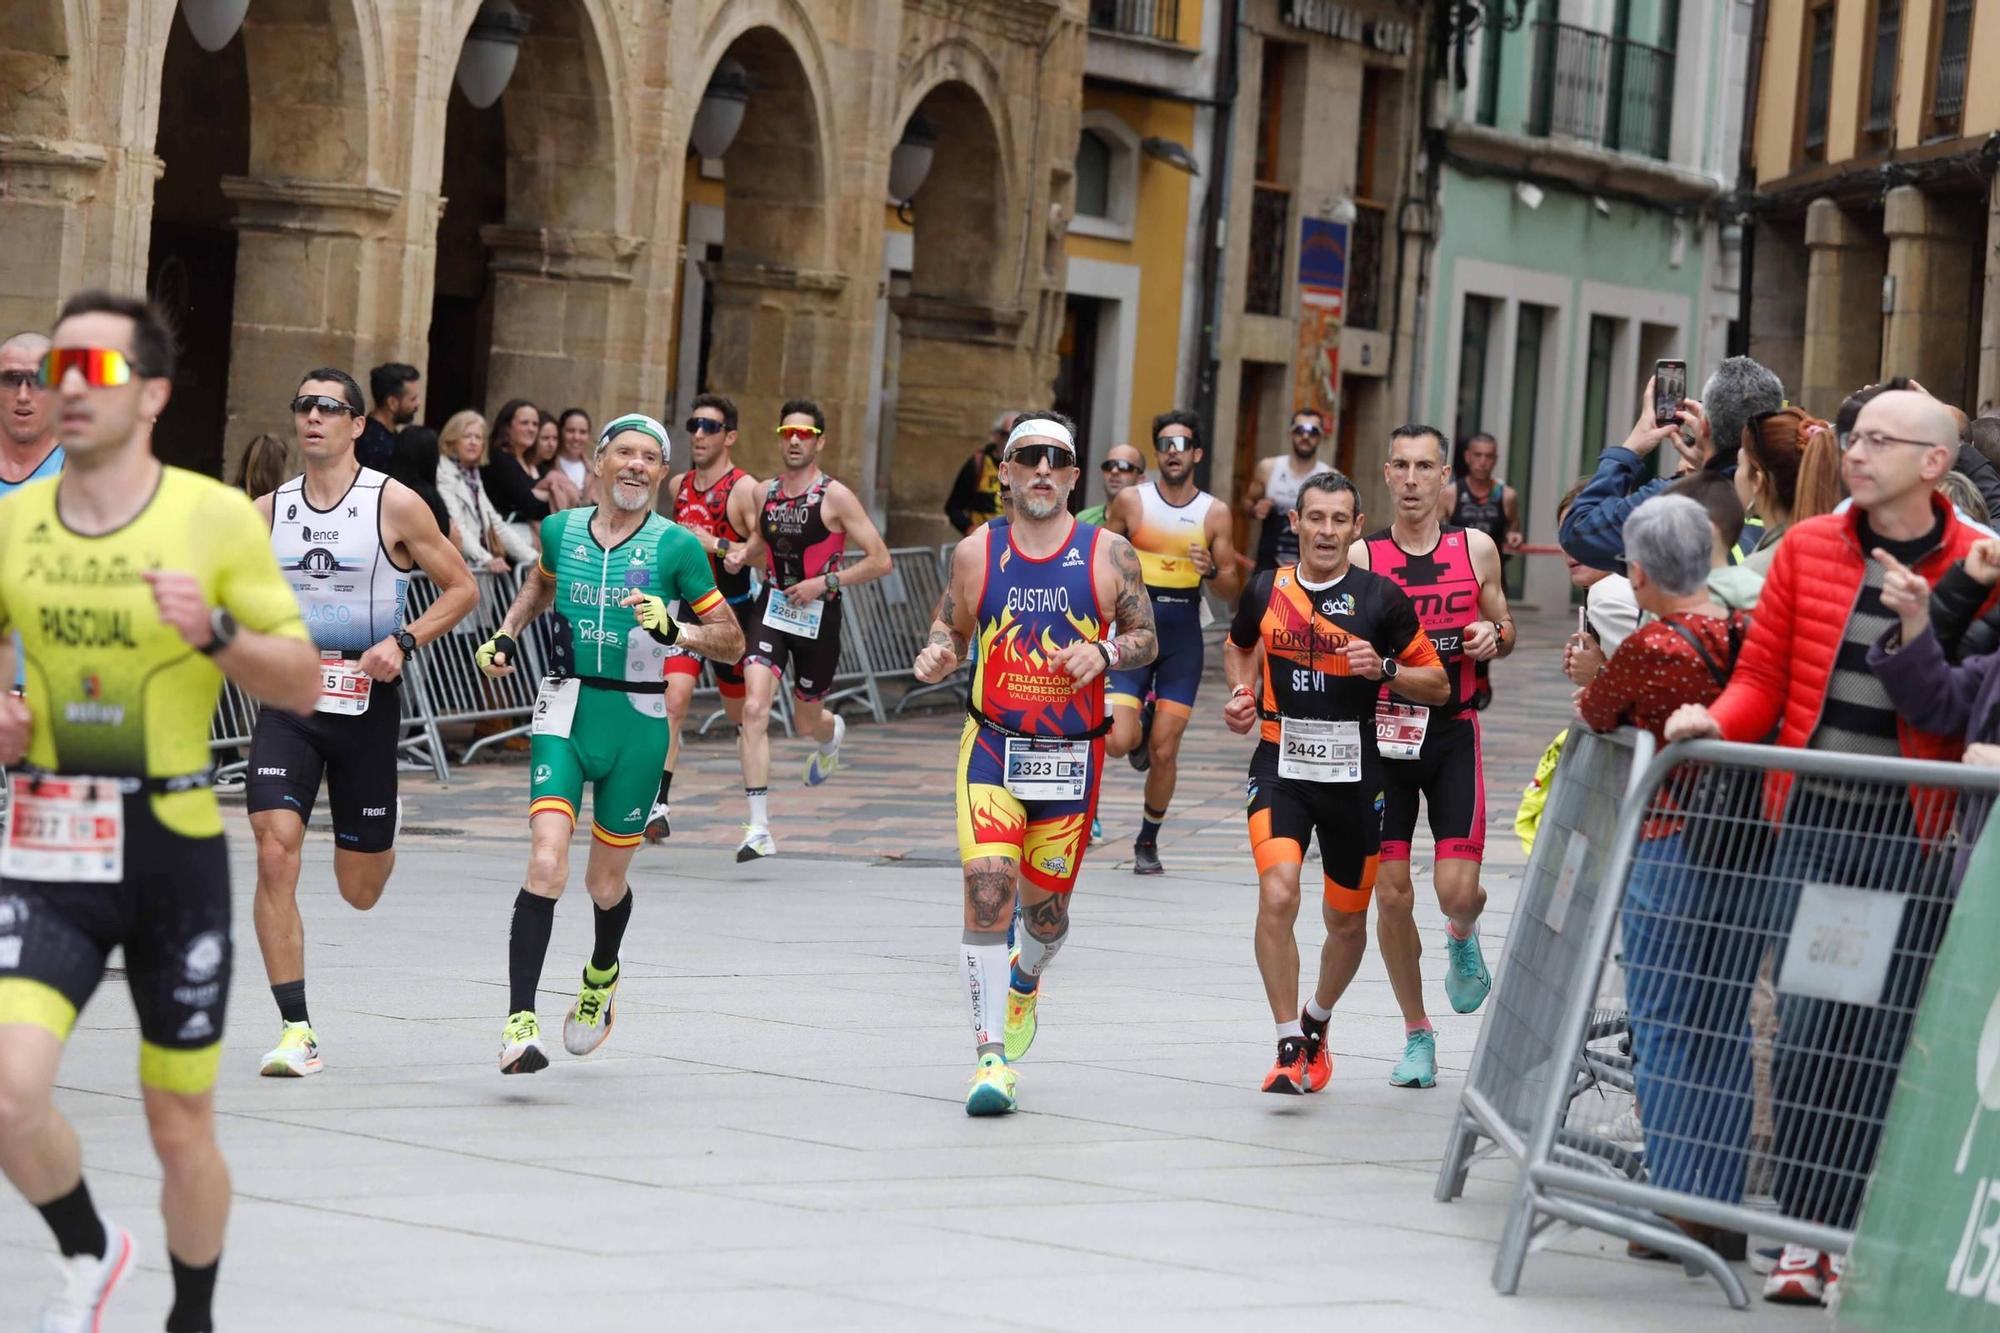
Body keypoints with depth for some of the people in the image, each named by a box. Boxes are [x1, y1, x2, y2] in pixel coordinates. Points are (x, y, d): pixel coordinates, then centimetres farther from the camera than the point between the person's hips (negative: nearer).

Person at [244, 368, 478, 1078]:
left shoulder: (394, 505, -4)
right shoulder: (266, 512, 5)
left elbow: (461, 588, 1)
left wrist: (403, 642, -13)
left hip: (367, 702, -2)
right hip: (289, 700, 2)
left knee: (359, 889, 8)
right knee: (275, 855, -17)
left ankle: (382, 834, 48)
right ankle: (297, 1032, -12)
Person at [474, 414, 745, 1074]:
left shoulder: (677, 546, -5)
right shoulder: (560, 530, 4)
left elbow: (732, 641, -1)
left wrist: (674, 630, -18)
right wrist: (506, 635, 13)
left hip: (635, 723, -1)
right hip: (564, 714, 1)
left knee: (606, 882, 12)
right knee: (547, 863, -19)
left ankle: (601, 976, 46)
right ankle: (519, 1022, -20)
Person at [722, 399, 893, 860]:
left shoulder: (835, 496, -11)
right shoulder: (766, 492, 4)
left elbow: (880, 561, -11)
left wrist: (826, 582, -18)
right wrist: (741, 555, 1)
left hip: (818, 616, -3)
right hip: (772, 610, 3)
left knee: (807, 723, 14)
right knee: (755, 709, -18)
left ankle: (833, 733, 57)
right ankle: (759, 829, -19)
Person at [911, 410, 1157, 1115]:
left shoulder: (1109, 554, -1)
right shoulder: (977, 552, 2)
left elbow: (1147, 637, 6)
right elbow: (951, 625, 13)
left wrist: (1104, 652, -15)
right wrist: (937, 656, -9)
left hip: (1072, 755, 1)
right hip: (992, 745, -1)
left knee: (1046, 906, 10)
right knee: (988, 882, -19)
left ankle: (1025, 980, 48)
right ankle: (991, 1054, -16)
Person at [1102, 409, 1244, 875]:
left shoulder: (1214, 513, 2)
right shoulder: (1131, 501, -1)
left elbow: (1232, 589, 5)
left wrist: (1212, 571, -15)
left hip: (1182, 636, 1)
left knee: (1164, 753, 1)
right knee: (1118, 743, -15)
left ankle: (1148, 842, 20)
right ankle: (1139, 723, 23)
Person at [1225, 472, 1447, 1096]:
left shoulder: (1382, 598, -5)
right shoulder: (1265, 590, 2)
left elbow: (1438, 685, 1)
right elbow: (1237, 647, 25)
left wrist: (1383, 669, -16)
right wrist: (1242, 694, 6)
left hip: (1354, 775, 0)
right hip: (1281, 768, 0)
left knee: (1347, 921, 12)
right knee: (1277, 896, -22)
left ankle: (1316, 1022, 41)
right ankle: (1290, 1048, -13)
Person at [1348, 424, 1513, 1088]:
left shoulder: (1476, 549, 3)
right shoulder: (1361, 557, -2)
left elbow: (1504, 627, 16)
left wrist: (1494, 635, -7)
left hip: (1453, 733, 0)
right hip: (1383, 732, 0)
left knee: (1458, 890, -12)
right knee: (1392, 895, 0)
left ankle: (1462, 938, 27)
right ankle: (1417, 1035, 17)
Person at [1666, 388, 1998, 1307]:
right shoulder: (1807, 548, 6)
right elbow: (1762, 675, 9)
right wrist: (1716, 719, -9)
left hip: (1913, 827, -2)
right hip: (1812, 816, 2)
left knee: (1887, 1033, 0)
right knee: (1807, 1022, 0)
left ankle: (1860, 1237, 8)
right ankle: (1803, 1232, 6)